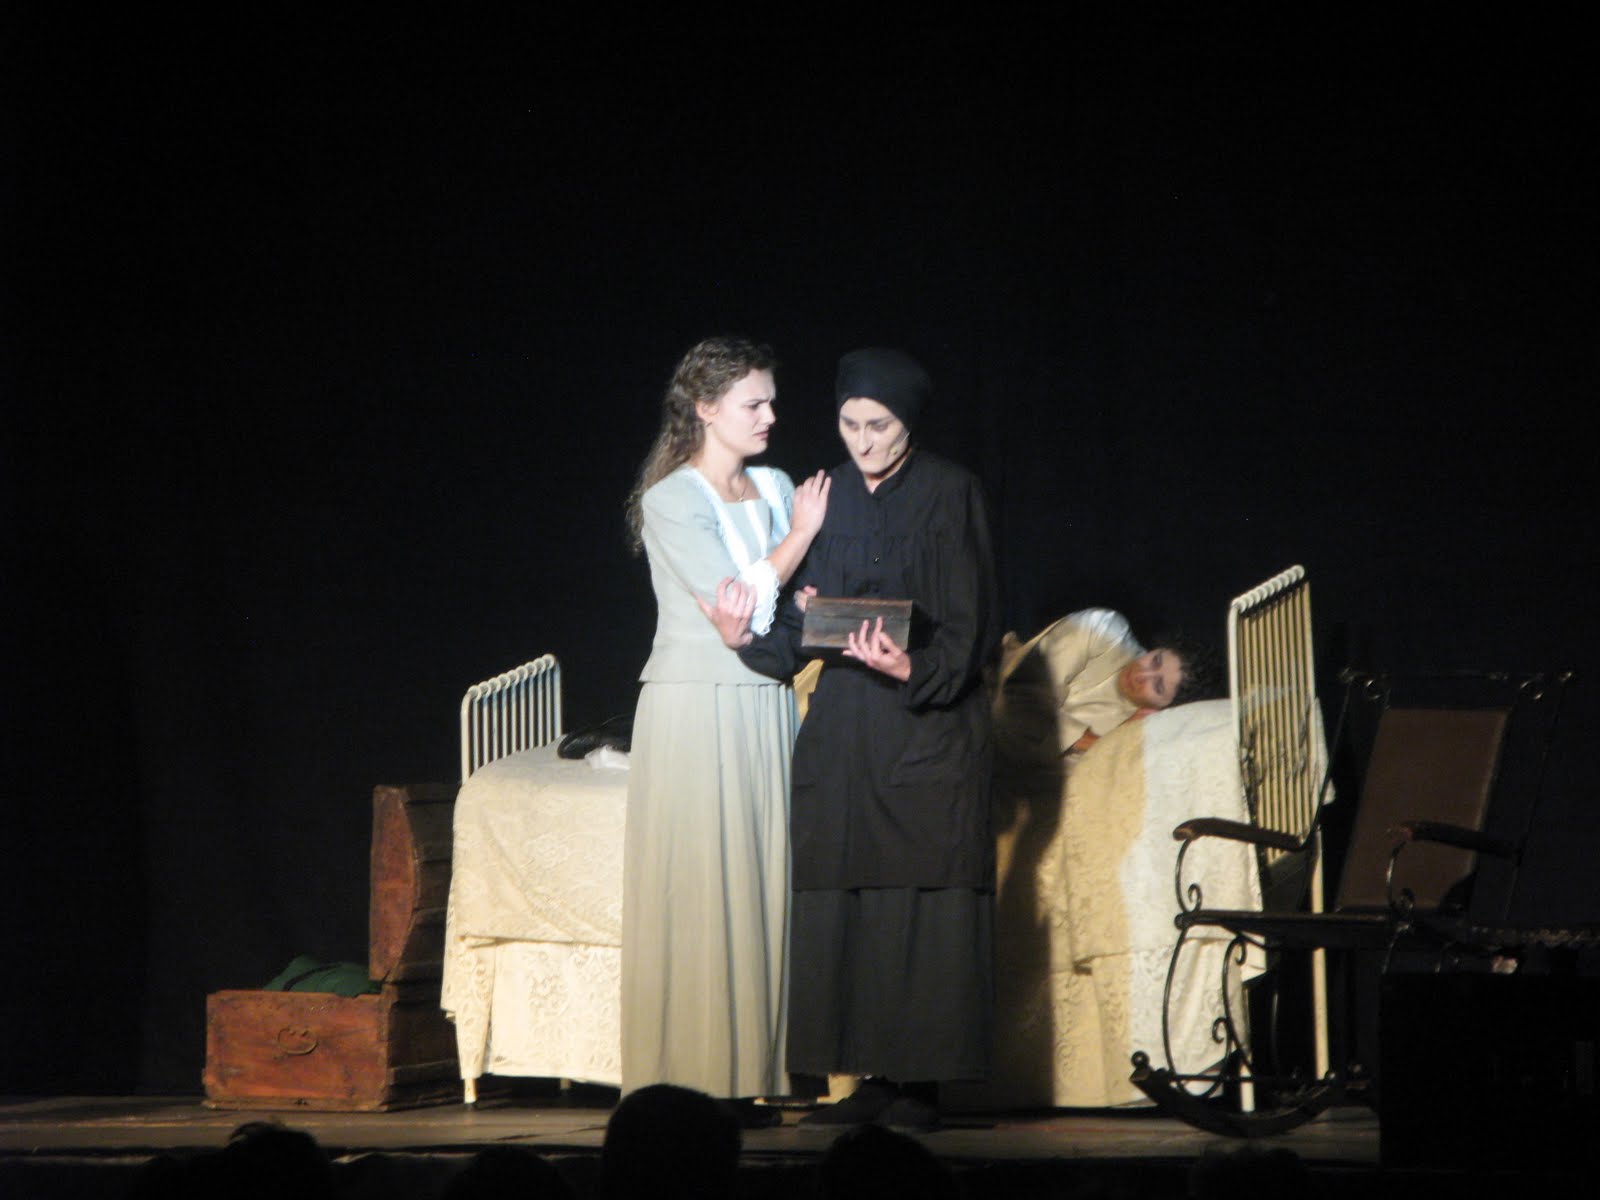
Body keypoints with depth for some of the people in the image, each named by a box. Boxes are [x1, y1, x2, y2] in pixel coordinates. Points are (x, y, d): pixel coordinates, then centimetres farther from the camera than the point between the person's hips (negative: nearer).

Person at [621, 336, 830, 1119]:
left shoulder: (775, 490, 13)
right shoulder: (670, 501, -7)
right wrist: (801, 534, -4)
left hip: (766, 708, 6)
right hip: (694, 708, -6)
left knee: (759, 888, 3)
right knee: (695, 891, -6)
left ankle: (747, 1078, 6)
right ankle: (686, 1081, -4)